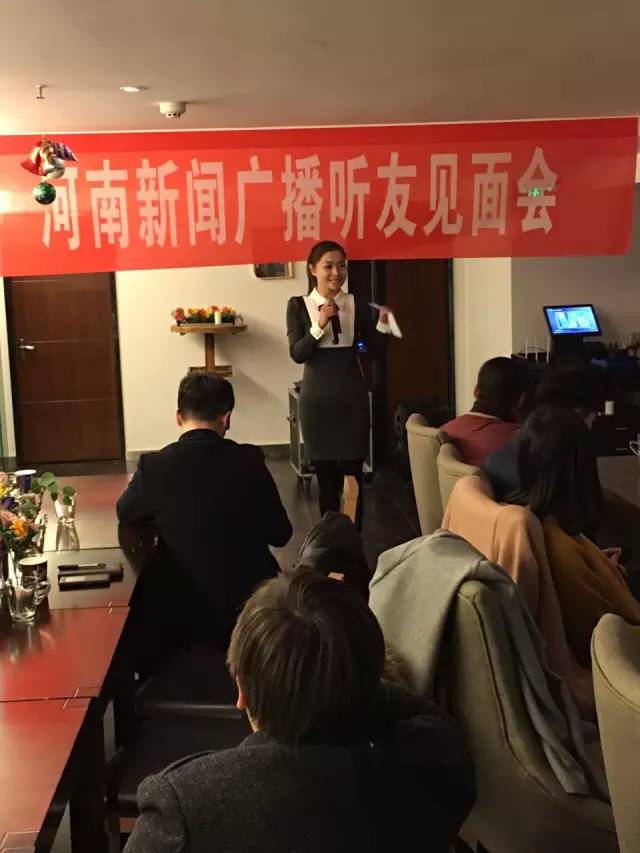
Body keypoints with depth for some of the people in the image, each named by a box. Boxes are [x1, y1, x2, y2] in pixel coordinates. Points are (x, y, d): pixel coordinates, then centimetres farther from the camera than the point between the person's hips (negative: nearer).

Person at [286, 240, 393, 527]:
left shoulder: (356, 304, 3)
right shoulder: (298, 306, -1)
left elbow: (372, 348, 4)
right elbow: (297, 354, -9)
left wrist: (383, 323, -12)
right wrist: (319, 326, -21)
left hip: (352, 396, 1)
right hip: (318, 398, -1)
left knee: (353, 476, 1)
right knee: (325, 477, 7)